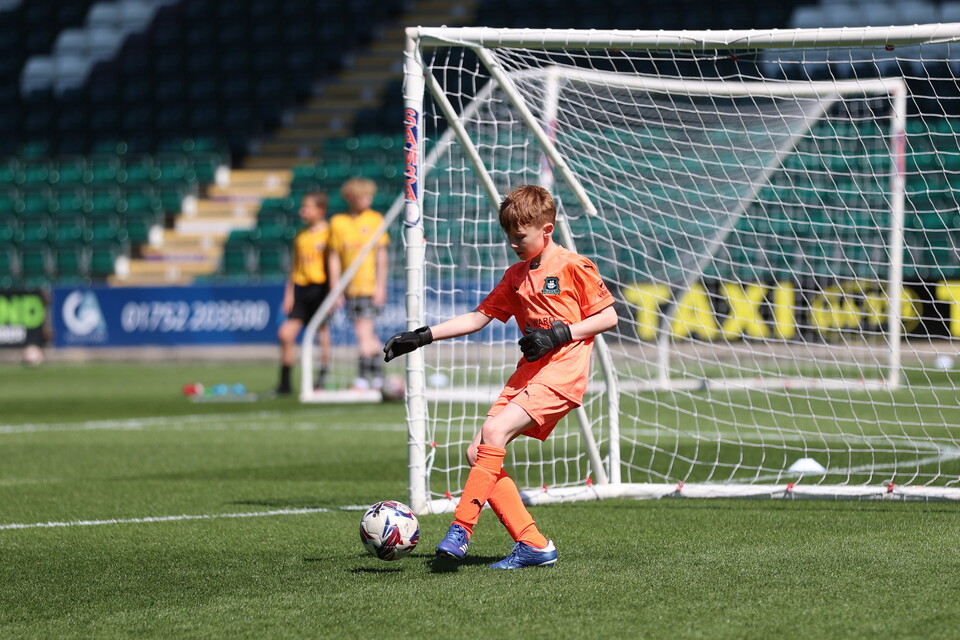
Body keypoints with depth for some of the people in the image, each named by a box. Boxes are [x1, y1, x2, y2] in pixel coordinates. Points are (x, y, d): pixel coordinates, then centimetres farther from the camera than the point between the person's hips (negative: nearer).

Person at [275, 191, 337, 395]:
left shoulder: (328, 233, -5)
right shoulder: (301, 235, 13)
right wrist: (289, 293, 13)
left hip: (320, 287, -6)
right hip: (301, 288, 6)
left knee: (323, 334, 1)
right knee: (286, 333, -3)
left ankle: (322, 380, 12)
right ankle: (285, 382, 2)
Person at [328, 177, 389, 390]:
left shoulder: (375, 219, 0)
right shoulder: (337, 222, 4)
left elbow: (381, 255, 1)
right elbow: (334, 257, 7)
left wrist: (381, 286, -6)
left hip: (370, 285, -3)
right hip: (350, 288, 3)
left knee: (364, 333, -11)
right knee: (370, 336, 9)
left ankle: (362, 378, -11)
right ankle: (378, 377, 17)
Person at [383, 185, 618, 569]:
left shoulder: (573, 267, -3)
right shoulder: (516, 276, 18)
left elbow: (608, 317, -3)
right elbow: (478, 317, 19)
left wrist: (560, 333, -14)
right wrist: (422, 337, 11)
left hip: (561, 375, -9)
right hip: (527, 374, 9)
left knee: (494, 430, -26)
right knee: (478, 453, -4)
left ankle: (461, 529, -24)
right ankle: (532, 545, -5)